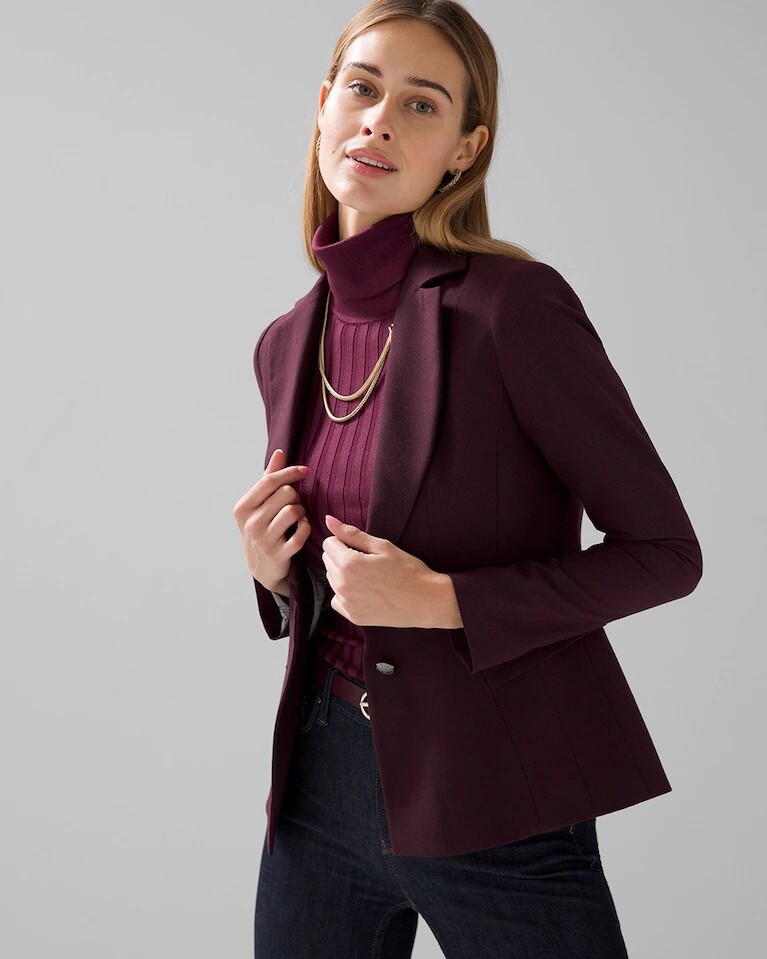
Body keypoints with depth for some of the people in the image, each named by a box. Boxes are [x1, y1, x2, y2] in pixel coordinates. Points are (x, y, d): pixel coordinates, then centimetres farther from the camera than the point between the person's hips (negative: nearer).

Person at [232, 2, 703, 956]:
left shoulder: (514, 304, -14)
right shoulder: (286, 344, 5)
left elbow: (664, 552, -12)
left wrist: (445, 602, -20)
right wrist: (274, 572, -6)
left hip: (486, 800, -5)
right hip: (324, 771, 5)